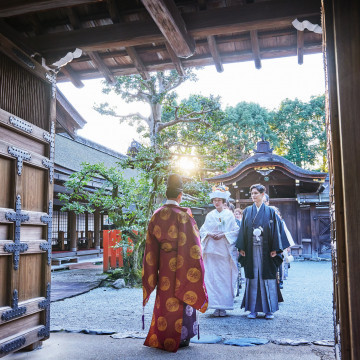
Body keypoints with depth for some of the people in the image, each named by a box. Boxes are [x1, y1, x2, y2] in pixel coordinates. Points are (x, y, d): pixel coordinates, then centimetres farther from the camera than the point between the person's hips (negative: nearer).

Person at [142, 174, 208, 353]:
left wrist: (152, 274, 13)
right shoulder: (183, 215, -14)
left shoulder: (156, 215, 2)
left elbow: (151, 247, 6)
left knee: (164, 300, 15)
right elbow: (191, 245, -15)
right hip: (180, 265, -5)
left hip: (163, 266, 5)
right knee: (180, 298, 7)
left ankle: (161, 337, 26)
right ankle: (179, 338, 16)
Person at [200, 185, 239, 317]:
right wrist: (210, 234, -6)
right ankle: (216, 306, 4)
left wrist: (223, 235, -12)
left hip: (225, 250, -2)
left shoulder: (229, 215, 5)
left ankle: (224, 307, 4)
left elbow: (235, 231, 1)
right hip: (211, 250, 2)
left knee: (225, 278, -3)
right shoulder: (209, 215, 13)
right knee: (212, 277, -3)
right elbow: (202, 231, 14)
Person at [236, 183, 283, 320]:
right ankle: (253, 309, 11)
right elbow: (243, 230, 8)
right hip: (251, 250, 2)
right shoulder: (247, 211, 9)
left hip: (265, 250, -1)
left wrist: (275, 249, -6)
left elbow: (275, 231, 1)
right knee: (252, 277, 3)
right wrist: (241, 248, 0)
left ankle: (269, 309, 10)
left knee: (267, 277, 1)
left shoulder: (270, 211, 4)